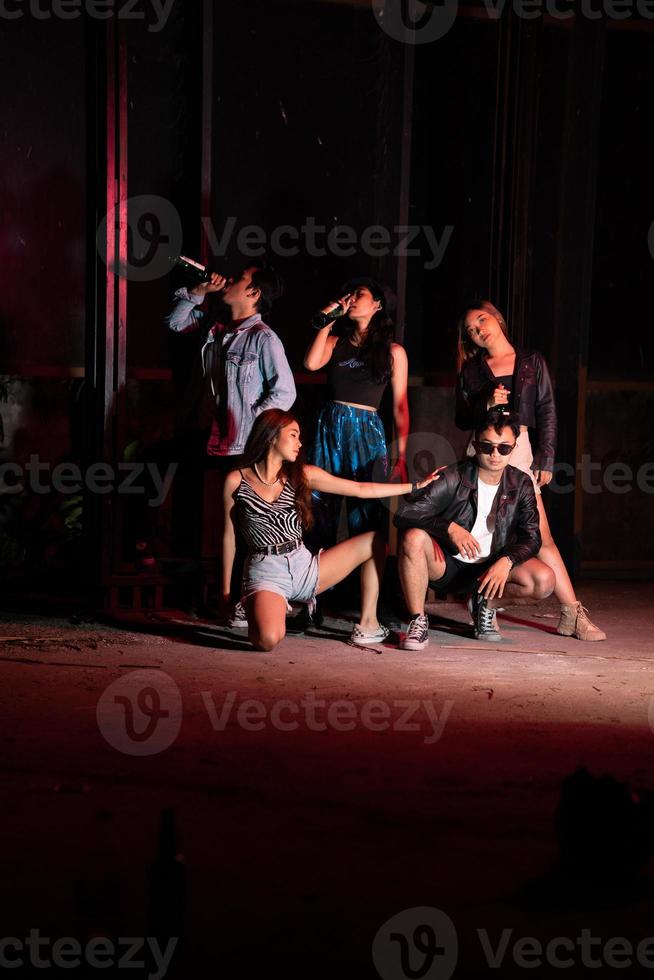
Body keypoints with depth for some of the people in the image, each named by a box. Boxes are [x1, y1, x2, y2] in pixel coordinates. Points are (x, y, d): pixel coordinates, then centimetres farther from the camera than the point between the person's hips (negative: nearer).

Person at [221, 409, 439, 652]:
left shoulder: (303, 475, 6)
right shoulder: (236, 480, -3)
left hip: (304, 566, 5)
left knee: (374, 541, 5)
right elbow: (229, 535, 4)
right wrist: (226, 592, 6)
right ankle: (255, 609, 4)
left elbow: (361, 490, 6)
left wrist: (416, 486, 3)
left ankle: (367, 625, 5)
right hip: (266, 572, -5)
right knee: (268, 640, -33)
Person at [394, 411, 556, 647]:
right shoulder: (452, 479, -14)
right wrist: (450, 528, -34)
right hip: (446, 564, -3)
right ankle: (418, 622, -18)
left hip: (490, 568, 3)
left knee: (544, 581, -23)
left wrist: (506, 561, -25)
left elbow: (531, 537, -4)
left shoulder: (521, 484, -2)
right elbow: (404, 513, -21)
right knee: (413, 537, -34)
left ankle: (486, 603, 8)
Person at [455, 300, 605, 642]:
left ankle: (572, 614, -6)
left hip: (520, 450, -1)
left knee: (541, 536, -7)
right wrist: (486, 405, -9)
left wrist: (545, 459, -1)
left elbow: (547, 412, 7)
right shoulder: (471, 370, 14)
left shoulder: (532, 362, 11)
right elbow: (462, 419, 11)